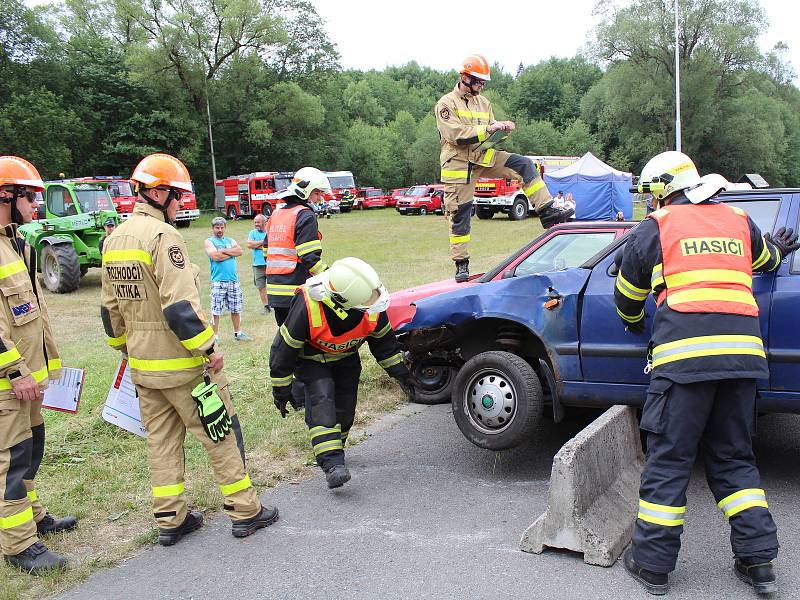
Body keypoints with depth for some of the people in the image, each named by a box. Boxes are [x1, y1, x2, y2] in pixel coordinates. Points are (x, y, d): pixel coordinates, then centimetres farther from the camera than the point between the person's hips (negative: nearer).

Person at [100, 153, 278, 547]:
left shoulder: (113, 241, 9)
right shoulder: (162, 235, -18)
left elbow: (111, 309, 17)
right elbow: (180, 306, -25)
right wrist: (209, 348, -17)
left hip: (141, 365, 8)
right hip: (181, 363, -8)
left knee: (161, 440, 15)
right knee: (221, 434, 4)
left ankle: (170, 520, 22)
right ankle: (245, 512, 13)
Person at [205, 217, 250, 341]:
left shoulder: (231, 241, 18)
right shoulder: (209, 242, 5)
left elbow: (240, 251, -1)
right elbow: (215, 256, -12)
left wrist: (224, 251, -7)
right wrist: (231, 253, -2)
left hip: (234, 280, 4)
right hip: (218, 281, -4)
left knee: (236, 309, 10)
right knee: (216, 310, -5)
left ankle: (238, 332, 21)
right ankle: (215, 335, 2)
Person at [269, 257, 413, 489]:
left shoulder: (372, 307, -25)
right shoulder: (307, 306, -39)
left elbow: (383, 339, -3)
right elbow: (284, 348, -25)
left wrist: (398, 371, 2)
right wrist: (281, 390, -16)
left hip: (346, 357, 4)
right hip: (311, 359, -4)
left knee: (345, 408, 5)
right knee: (321, 399, -25)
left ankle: (333, 449, 31)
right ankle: (332, 463, -28)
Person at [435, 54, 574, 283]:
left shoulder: (484, 103, 15)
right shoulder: (447, 103, -5)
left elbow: (491, 135, 16)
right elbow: (455, 134, -19)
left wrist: (501, 129, -8)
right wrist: (487, 128, -23)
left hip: (483, 157, 5)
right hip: (458, 164, -5)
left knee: (524, 164, -12)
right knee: (459, 216, -3)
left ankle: (547, 212, -16)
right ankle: (461, 264, 7)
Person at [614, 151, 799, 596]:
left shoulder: (655, 227, 7)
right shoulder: (739, 221, 17)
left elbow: (627, 295, 17)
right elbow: (764, 261, 39)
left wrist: (635, 323, 39)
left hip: (684, 354, -4)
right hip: (743, 353, 5)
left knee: (668, 460, 4)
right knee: (734, 459, 17)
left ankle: (654, 563, 11)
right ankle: (758, 560, 17)